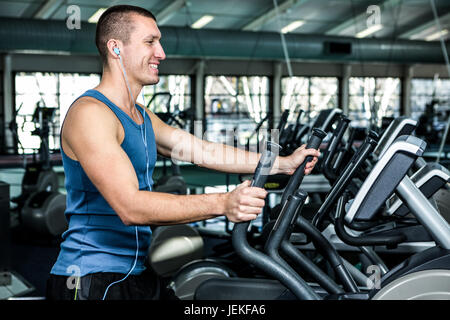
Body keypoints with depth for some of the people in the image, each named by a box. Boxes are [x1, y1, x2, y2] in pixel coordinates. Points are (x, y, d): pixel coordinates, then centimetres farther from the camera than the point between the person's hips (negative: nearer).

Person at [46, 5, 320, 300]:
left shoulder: (142, 117, 14)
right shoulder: (90, 113, -18)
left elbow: (203, 151, 15)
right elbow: (130, 206, -28)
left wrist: (284, 164, 11)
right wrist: (223, 203, -35)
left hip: (136, 274, 9)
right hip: (91, 282, -9)